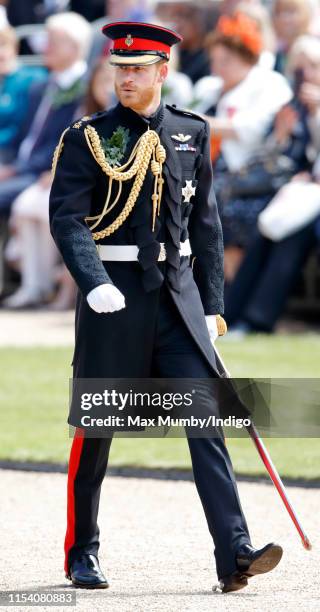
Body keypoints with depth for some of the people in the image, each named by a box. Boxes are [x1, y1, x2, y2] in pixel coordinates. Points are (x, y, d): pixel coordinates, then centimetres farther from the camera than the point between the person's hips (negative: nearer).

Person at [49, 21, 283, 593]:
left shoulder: (191, 134, 8)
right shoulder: (88, 138, -3)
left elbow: (205, 222, 13)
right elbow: (66, 218, -12)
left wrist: (212, 304, 10)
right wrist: (95, 284, -27)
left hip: (178, 291, 3)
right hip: (115, 295, -3)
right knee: (97, 425, 5)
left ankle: (234, 555, -14)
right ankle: (82, 554, 21)